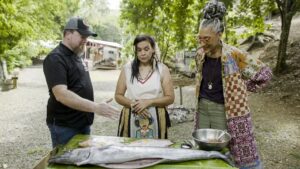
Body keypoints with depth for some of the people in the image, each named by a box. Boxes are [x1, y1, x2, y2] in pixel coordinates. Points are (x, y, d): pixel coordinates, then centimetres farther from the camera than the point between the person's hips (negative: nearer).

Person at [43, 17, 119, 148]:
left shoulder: (77, 56, 11)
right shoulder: (55, 58, -17)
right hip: (64, 126, -8)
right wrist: (95, 107, -35)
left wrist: (94, 107, 15)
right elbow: (61, 95, -29)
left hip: (83, 123, 9)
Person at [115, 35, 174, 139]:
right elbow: (118, 96, 4)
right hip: (131, 119, 1)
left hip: (155, 120, -1)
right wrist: (133, 104, -13)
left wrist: (148, 102, -16)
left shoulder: (162, 69, 0)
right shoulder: (127, 68, 3)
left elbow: (170, 98, -3)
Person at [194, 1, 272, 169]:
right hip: (203, 108, 5)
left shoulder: (234, 55, -16)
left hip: (224, 111, -5)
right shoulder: (200, 54, 0)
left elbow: (264, 73, -7)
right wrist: (204, 96, 12)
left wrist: (241, 89, -6)